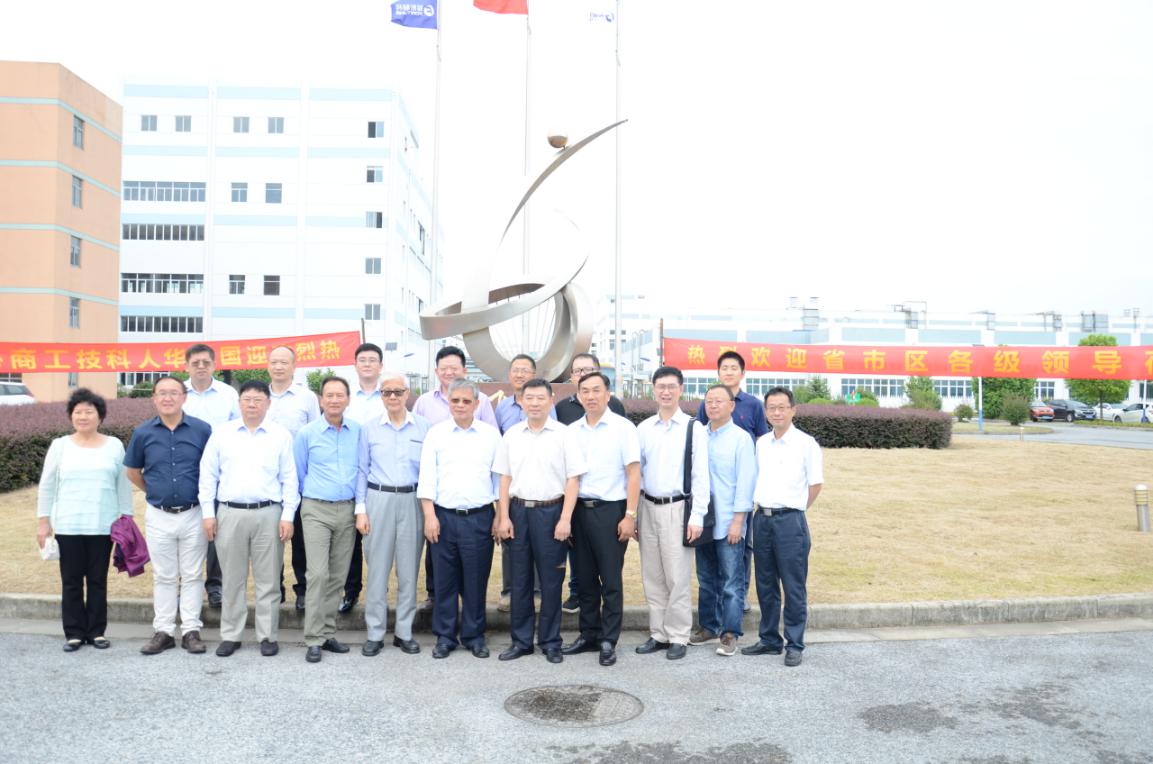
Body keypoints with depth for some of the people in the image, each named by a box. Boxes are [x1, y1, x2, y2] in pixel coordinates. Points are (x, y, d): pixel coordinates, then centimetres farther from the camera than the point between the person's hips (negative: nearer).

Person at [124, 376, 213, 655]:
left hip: (193, 514, -1)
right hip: (159, 516, 2)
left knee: (191, 576, 6)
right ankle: (163, 631, 18)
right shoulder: (143, 433, 0)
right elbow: (132, 472, 14)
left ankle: (191, 630, 13)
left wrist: (206, 499, 6)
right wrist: (154, 492, 15)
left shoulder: (202, 430, -6)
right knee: (163, 577, 10)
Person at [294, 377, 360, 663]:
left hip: (347, 510, 3)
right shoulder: (306, 433, -1)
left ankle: (328, 633, 18)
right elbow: (298, 475, 10)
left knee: (338, 576, 7)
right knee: (318, 574, -10)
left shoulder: (357, 431, 4)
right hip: (316, 510, -2)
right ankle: (314, 639, -2)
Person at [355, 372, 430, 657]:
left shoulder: (423, 427, 2)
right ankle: (375, 633, 14)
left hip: (412, 502, 0)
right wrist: (360, 509, 0)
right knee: (377, 569, 3)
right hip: (378, 500, 0)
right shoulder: (369, 428, 3)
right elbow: (361, 470, 6)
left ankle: (404, 632, 18)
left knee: (409, 569, 6)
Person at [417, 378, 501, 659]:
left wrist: (500, 515, 2)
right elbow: (427, 477, 2)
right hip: (444, 517, 0)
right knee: (445, 581, 6)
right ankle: (445, 637, 19)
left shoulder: (491, 434, 5)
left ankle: (474, 636, 19)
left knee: (476, 581, 5)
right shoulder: (436, 433, 5)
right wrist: (429, 516, -5)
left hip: (479, 517, 0)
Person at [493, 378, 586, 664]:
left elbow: (573, 479, -4)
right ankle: (521, 640, 21)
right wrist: (504, 517, 3)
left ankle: (550, 642, 17)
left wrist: (565, 519, -10)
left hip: (550, 512, -3)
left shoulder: (564, 435, -3)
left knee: (551, 581, 4)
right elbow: (505, 478, 9)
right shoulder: (512, 435, 7)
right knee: (519, 580, 9)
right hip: (518, 511, 3)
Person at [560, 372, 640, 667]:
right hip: (579, 509, 4)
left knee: (611, 580, 2)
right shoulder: (571, 431, 8)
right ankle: (588, 635, 25)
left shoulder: (623, 428, -5)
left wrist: (629, 515, -11)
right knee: (585, 578, 12)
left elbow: (633, 473, -6)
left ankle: (608, 641, 12)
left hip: (610, 510, -4)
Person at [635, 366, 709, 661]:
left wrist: (697, 516, -9)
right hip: (648, 506, 4)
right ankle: (658, 634, 23)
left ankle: (678, 637, 12)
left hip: (677, 508, -4)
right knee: (652, 576, 11)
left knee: (677, 577, -1)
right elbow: (635, 471, 10)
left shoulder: (694, 428, -3)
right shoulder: (643, 428, 7)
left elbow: (700, 475, -4)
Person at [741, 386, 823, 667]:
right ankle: (769, 640, 24)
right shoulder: (761, 443, 9)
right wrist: (758, 509, 11)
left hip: (790, 520, -5)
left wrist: (793, 510, 5)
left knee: (794, 587, 0)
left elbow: (816, 484, 0)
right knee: (766, 585, 12)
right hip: (761, 518, 5)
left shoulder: (806, 443, -5)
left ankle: (794, 645, 11)